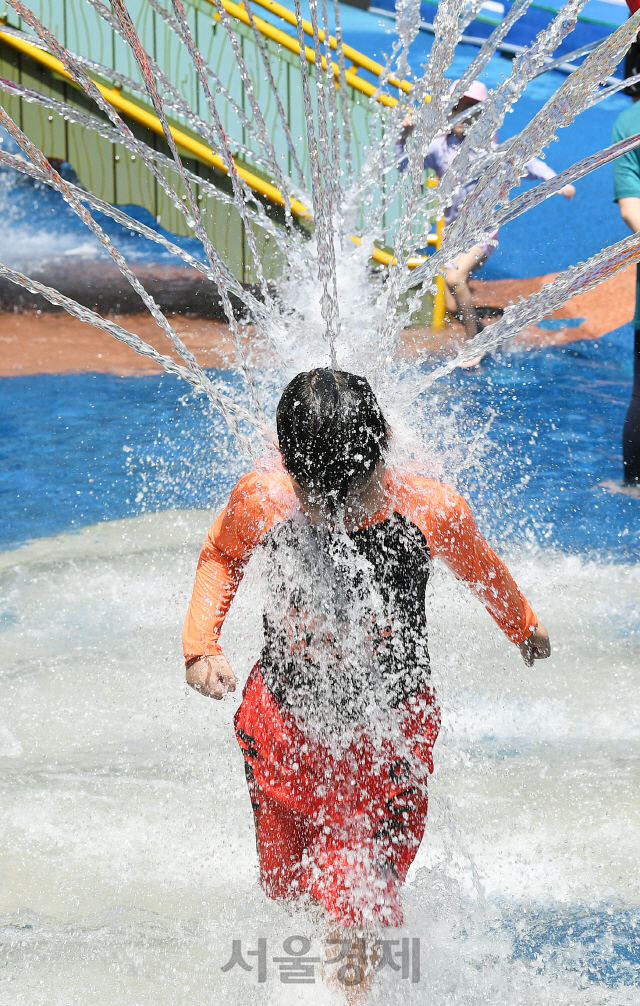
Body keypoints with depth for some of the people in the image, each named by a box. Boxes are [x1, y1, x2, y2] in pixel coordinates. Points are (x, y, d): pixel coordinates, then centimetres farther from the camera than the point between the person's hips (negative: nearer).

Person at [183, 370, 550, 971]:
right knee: (285, 888, 18)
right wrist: (200, 646, -9)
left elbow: (480, 568, 2)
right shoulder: (260, 499, -20)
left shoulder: (432, 510, -22)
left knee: (361, 903, -12)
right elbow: (220, 556, 5)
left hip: (389, 732, -2)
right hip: (283, 721, 2)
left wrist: (523, 630, 21)